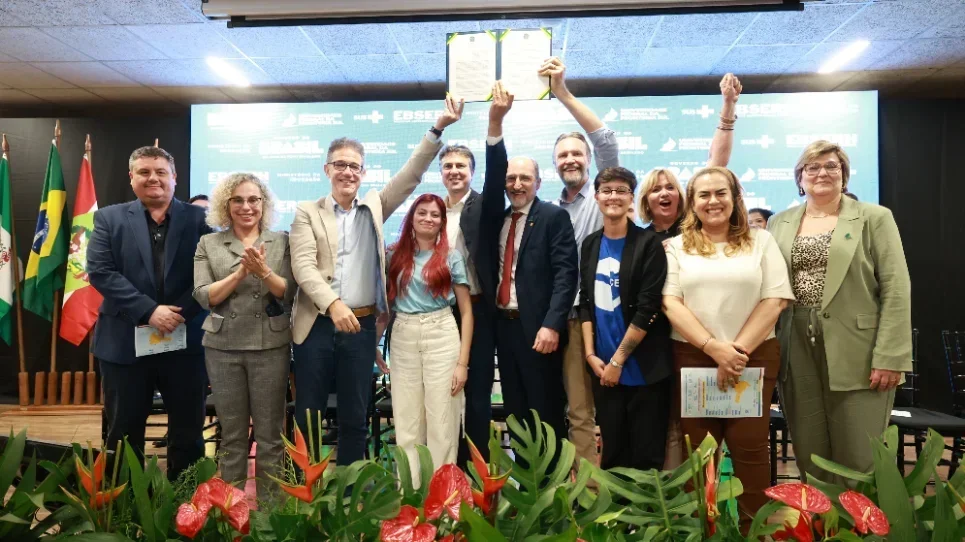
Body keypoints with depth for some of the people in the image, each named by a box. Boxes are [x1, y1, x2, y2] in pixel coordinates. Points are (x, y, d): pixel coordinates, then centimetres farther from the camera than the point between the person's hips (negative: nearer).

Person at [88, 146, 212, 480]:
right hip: (125, 341, 1)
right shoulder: (109, 218, 5)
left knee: (188, 430, 10)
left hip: (185, 338, 0)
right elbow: (100, 271, -6)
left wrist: (180, 313, -15)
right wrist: (149, 311, -16)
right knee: (123, 431, 12)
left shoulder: (198, 218, 3)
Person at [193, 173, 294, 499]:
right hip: (223, 347, 1)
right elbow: (204, 297, -3)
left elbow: (288, 293, -2)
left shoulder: (281, 241, 4)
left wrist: (264, 271, -19)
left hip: (271, 346, -1)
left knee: (270, 434, 5)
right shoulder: (208, 244, 6)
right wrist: (240, 272, -16)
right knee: (232, 435, 10)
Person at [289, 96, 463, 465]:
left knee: (355, 417, 10)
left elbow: (411, 175, 2)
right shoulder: (307, 212, 4)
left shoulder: (375, 207, 11)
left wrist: (437, 129, -8)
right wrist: (333, 304, -23)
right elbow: (303, 265, -8)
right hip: (316, 325, -2)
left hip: (362, 326, 2)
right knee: (308, 414, 7)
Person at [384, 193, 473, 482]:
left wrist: (463, 361, -5)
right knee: (406, 422, 8)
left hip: (442, 338, -2)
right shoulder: (395, 255, 8)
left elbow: (466, 311, 2)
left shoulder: (451, 257, 4)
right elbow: (384, 302, 14)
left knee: (442, 422, 2)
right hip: (402, 340, 2)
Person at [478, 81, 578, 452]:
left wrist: (552, 325, -21)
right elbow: (491, 175, 0)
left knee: (546, 413, 3)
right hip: (504, 325, 6)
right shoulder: (496, 217, 13)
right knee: (516, 413, 13)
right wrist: (495, 122, -9)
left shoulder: (554, 217, -3)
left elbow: (566, 272, -11)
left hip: (538, 327, -6)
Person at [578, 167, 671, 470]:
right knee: (611, 455, 12)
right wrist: (591, 354, 0)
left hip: (644, 370, -4)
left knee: (647, 458, 5)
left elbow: (648, 309, -12)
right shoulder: (591, 244, 8)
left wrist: (617, 360, -11)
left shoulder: (648, 244, -7)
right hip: (602, 368, 4)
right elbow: (585, 302, 10)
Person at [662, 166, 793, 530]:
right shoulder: (676, 247, 7)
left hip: (754, 357, 0)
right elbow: (671, 303, -3)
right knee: (698, 450, 5)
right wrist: (714, 347, -14)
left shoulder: (761, 241, 7)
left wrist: (738, 350, -11)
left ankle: (755, 529, 15)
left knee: (749, 447, 1)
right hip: (693, 358, 0)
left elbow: (774, 300, -1)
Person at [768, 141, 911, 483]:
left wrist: (889, 357, -12)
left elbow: (896, 291, -4)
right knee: (809, 457, 9)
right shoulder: (779, 223, 12)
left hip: (858, 355, -3)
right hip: (798, 355, 3)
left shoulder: (874, 218, 3)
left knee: (859, 460, 2)